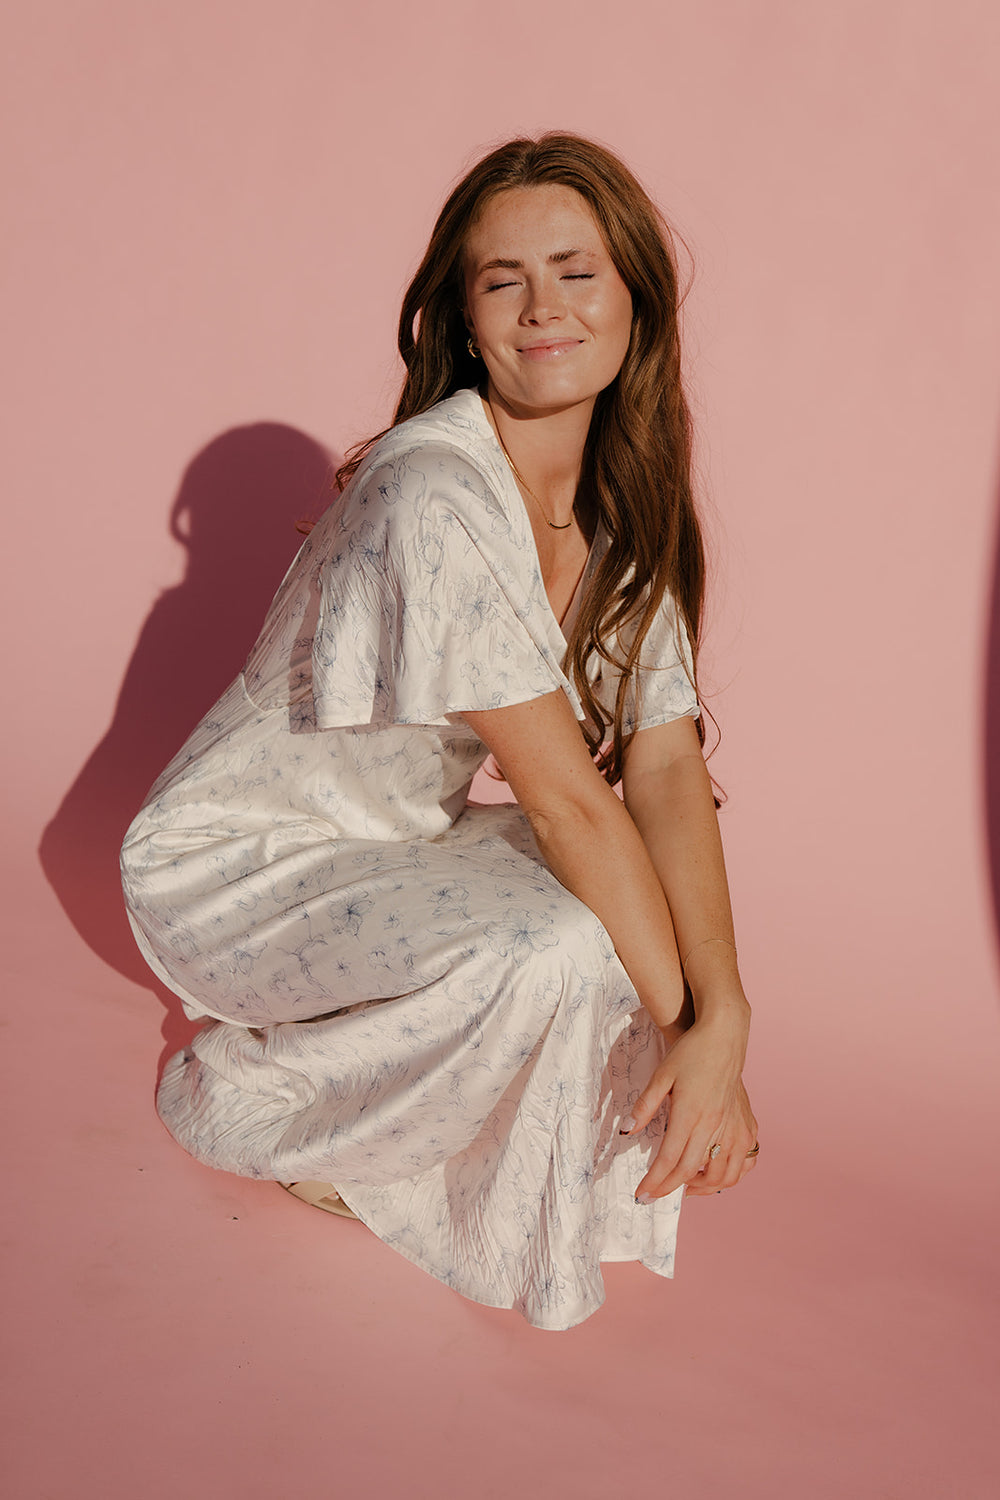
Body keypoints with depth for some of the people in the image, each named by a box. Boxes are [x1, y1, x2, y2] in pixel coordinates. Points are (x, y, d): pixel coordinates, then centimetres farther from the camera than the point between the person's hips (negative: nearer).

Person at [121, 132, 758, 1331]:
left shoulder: (624, 508, -3)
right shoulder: (435, 498, -28)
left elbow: (664, 762, -11)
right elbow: (566, 798, -27)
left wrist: (722, 1022, -23)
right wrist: (680, 1026, -22)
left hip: (398, 848, 7)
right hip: (240, 867, -7)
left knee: (660, 915, -11)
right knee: (549, 955, -29)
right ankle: (255, 1098, -2)